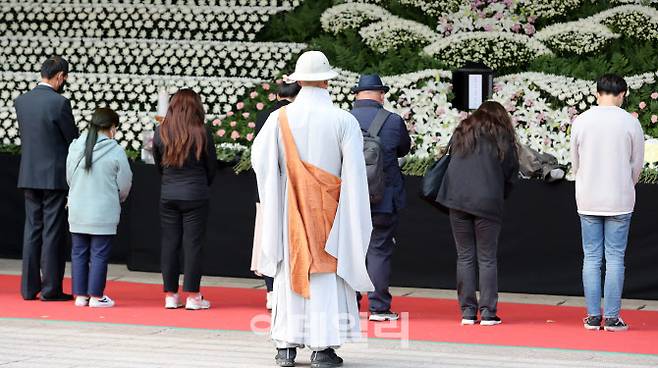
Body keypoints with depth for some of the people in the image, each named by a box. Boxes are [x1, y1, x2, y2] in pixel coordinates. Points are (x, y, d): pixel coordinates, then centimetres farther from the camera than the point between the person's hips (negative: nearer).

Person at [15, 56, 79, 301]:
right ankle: (51, 289, 1)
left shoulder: (21, 101, 6)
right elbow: (73, 139, -7)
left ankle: (29, 287, 12)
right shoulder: (59, 102, -14)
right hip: (54, 176, -6)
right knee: (53, 232, -1)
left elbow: (25, 136, 12)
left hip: (29, 176, 6)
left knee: (32, 230, 11)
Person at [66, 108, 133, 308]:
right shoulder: (115, 152, -12)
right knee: (99, 254, 3)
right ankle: (96, 296, 6)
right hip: (103, 213, -4)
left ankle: (80, 295, 15)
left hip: (77, 212, 4)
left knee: (79, 253, 11)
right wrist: (117, 199, 17)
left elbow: (69, 178, 8)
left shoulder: (75, 147, 0)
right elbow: (125, 184, -4)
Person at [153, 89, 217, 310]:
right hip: (195, 196, -2)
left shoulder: (161, 132, -3)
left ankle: (170, 296, 12)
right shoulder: (201, 133, -10)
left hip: (168, 195, 3)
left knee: (169, 243, 9)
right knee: (193, 244, 2)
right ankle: (192, 296, 5)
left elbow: (158, 163, 9)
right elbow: (212, 166, 1)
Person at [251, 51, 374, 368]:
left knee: (290, 271, 8)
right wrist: (355, 216, 1)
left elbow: (259, 158, 4)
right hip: (328, 209, -1)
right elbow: (355, 172, -8)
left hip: (290, 209, 1)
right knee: (326, 273, 4)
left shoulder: (280, 118, -4)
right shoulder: (344, 121, -8)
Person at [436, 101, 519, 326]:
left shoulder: (461, 132, 13)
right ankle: (488, 312, 0)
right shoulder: (503, 137, 5)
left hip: (457, 200, 2)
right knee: (487, 258, 3)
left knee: (465, 257, 7)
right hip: (488, 203, -2)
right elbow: (511, 174, 6)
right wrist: (499, 198, 19)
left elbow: (451, 161, 15)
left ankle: (467, 312, 6)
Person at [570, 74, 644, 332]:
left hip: (587, 200, 2)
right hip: (619, 200, -2)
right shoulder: (630, 122, -5)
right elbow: (637, 164, 3)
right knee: (615, 258, 2)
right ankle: (612, 318, 1)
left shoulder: (581, 121, 0)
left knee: (591, 258, 6)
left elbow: (575, 162, 7)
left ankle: (593, 316, 6)